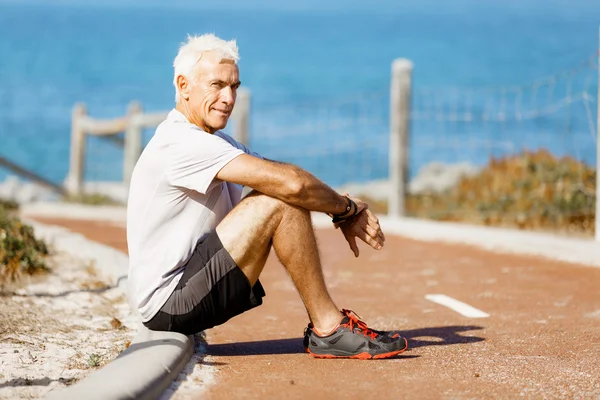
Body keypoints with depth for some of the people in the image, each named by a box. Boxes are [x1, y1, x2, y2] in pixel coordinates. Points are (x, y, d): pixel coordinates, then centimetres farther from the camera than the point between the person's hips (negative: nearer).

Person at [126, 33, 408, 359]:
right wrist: (346, 208, -8)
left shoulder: (213, 141, 16)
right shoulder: (182, 142, -18)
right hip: (169, 304, -10)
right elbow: (291, 183, -24)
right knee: (281, 202, -18)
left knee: (286, 199, 11)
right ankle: (328, 329, -12)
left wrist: (342, 214, -6)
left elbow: (285, 179, 12)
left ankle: (325, 324, 4)